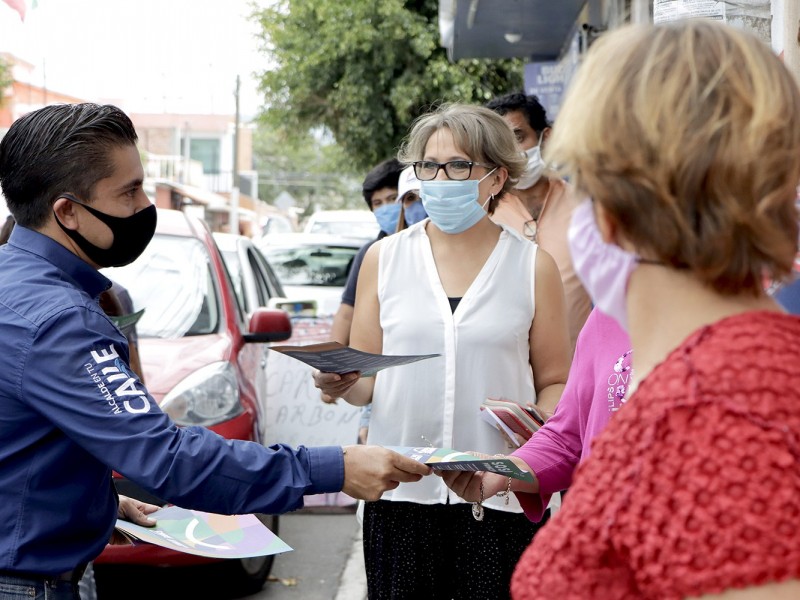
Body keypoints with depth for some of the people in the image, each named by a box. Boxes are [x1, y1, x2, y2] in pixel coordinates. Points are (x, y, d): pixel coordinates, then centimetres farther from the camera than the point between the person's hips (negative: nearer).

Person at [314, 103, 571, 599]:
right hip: (401, 492, 1)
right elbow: (365, 383, 11)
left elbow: (556, 382, 5)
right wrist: (341, 382, -11)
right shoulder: (384, 258, 8)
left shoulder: (533, 266, 4)